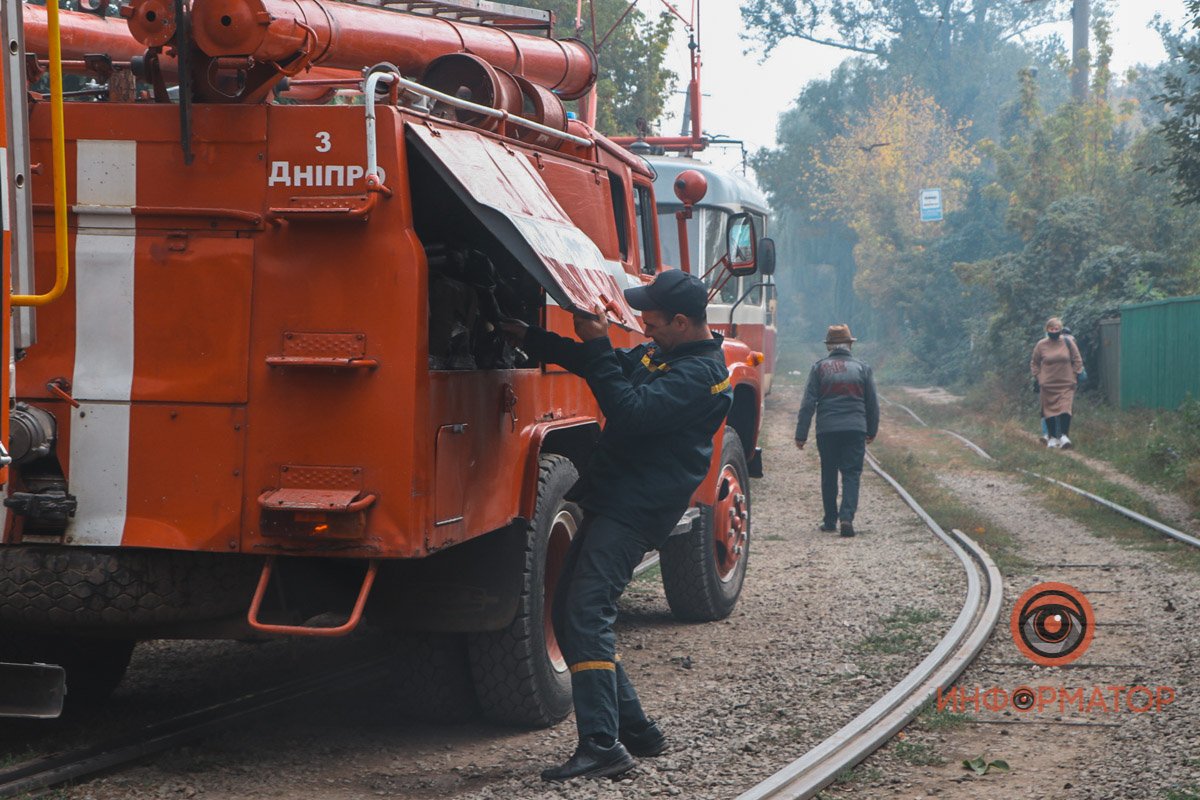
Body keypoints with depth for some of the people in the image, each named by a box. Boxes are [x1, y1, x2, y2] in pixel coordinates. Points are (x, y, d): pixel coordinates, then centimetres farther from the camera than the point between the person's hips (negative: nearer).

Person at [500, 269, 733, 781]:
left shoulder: (700, 374, -15)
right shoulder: (659, 353, 17)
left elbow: (631, 412, -25)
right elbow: (615, 371, 27)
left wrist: (597, 346, -19)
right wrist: (527, 337, 17)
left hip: (635, 511, -10)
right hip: (610, 501, 10)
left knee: (586, 612, -19)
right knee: (568, 613, 11)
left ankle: (602, 746, -22)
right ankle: (635, 730, 17)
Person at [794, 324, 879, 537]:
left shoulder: (819, 368, 1)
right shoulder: (862, 368, 5)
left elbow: (808, 403, -2)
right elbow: (872, 403, 10)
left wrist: (801, 434, 1)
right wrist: (872, 431, 22)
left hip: (826, 430, 0)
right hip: (855, 429, 0)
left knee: (828, 475, 12)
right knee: (851, 474, 1)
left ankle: (830, 520, 17)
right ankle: (847, 517, -16)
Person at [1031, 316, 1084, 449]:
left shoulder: (1068, 342, -1)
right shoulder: (1041, 345, -1)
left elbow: (1077, 361, 6)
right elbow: (1034, 363, 11)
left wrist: (1075, 376, 2)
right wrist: (1037, 378, 5)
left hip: (1066, 384, -1)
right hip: (1048, 385, 1)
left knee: (1065, 409, -11)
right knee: (1050, 411, 4)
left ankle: (1064, 436, -8)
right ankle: (1052, 437, 15)